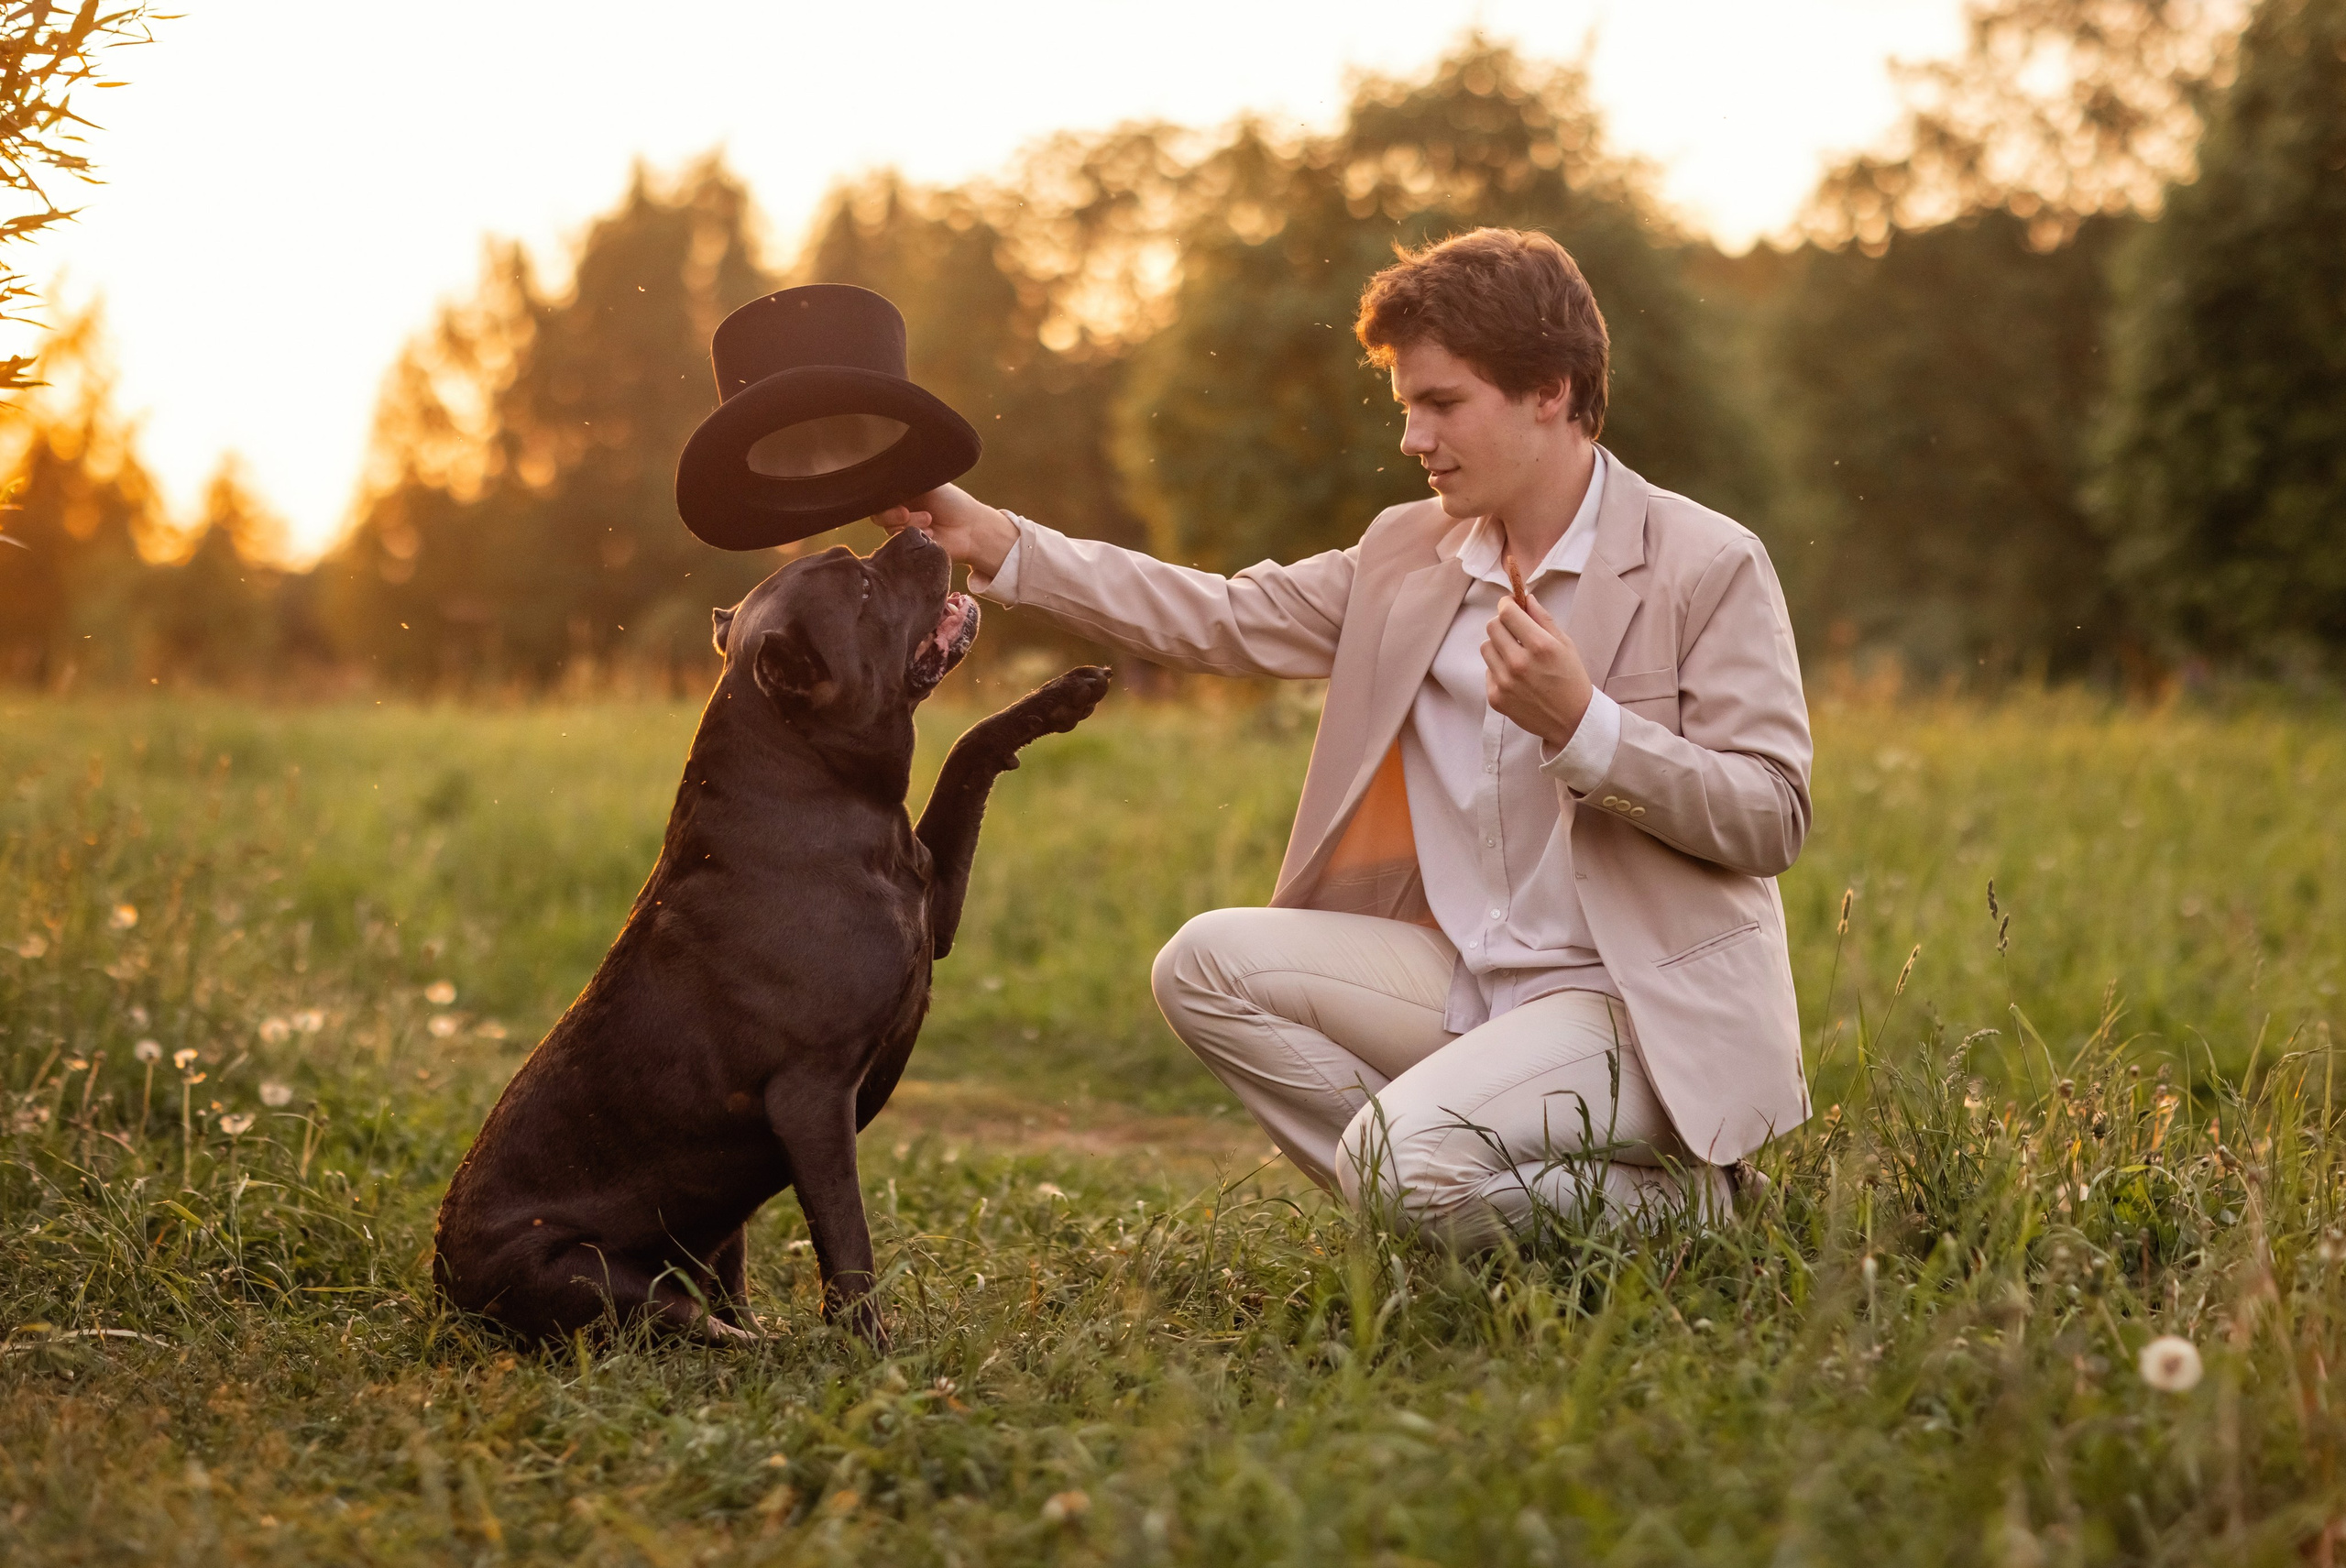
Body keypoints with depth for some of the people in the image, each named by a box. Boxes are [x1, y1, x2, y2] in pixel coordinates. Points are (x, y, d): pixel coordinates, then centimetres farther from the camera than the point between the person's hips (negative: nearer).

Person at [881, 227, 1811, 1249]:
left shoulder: (1711, 566, -9)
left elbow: (1771, 818, -12)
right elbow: (1223, 619, 9)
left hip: (1648, 1007, -7)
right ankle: (1447, 1206, -5)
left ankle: (1670, 1200, -1)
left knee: (1400, 1155, -27)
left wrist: (1583, 726, -26)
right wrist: (995, 541, 2)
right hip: (1469, 984, 7)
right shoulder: (1408, 554, 9)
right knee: (1205, 964, -5)